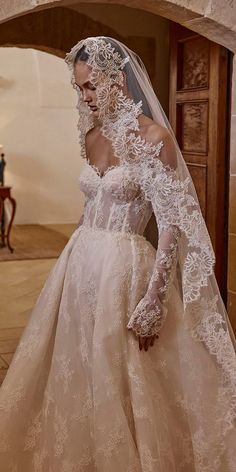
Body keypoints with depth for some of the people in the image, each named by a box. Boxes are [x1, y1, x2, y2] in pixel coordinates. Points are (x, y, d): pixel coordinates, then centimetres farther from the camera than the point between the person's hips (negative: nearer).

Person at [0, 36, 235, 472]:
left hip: (125, 268, -7)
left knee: (122, 379, 5)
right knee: (76, 370, 15)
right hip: (81, 261, 7)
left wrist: (153, 300, -19)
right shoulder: (91, 136, 8)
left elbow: (173, 225, -15)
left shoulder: (154, 137, -13)